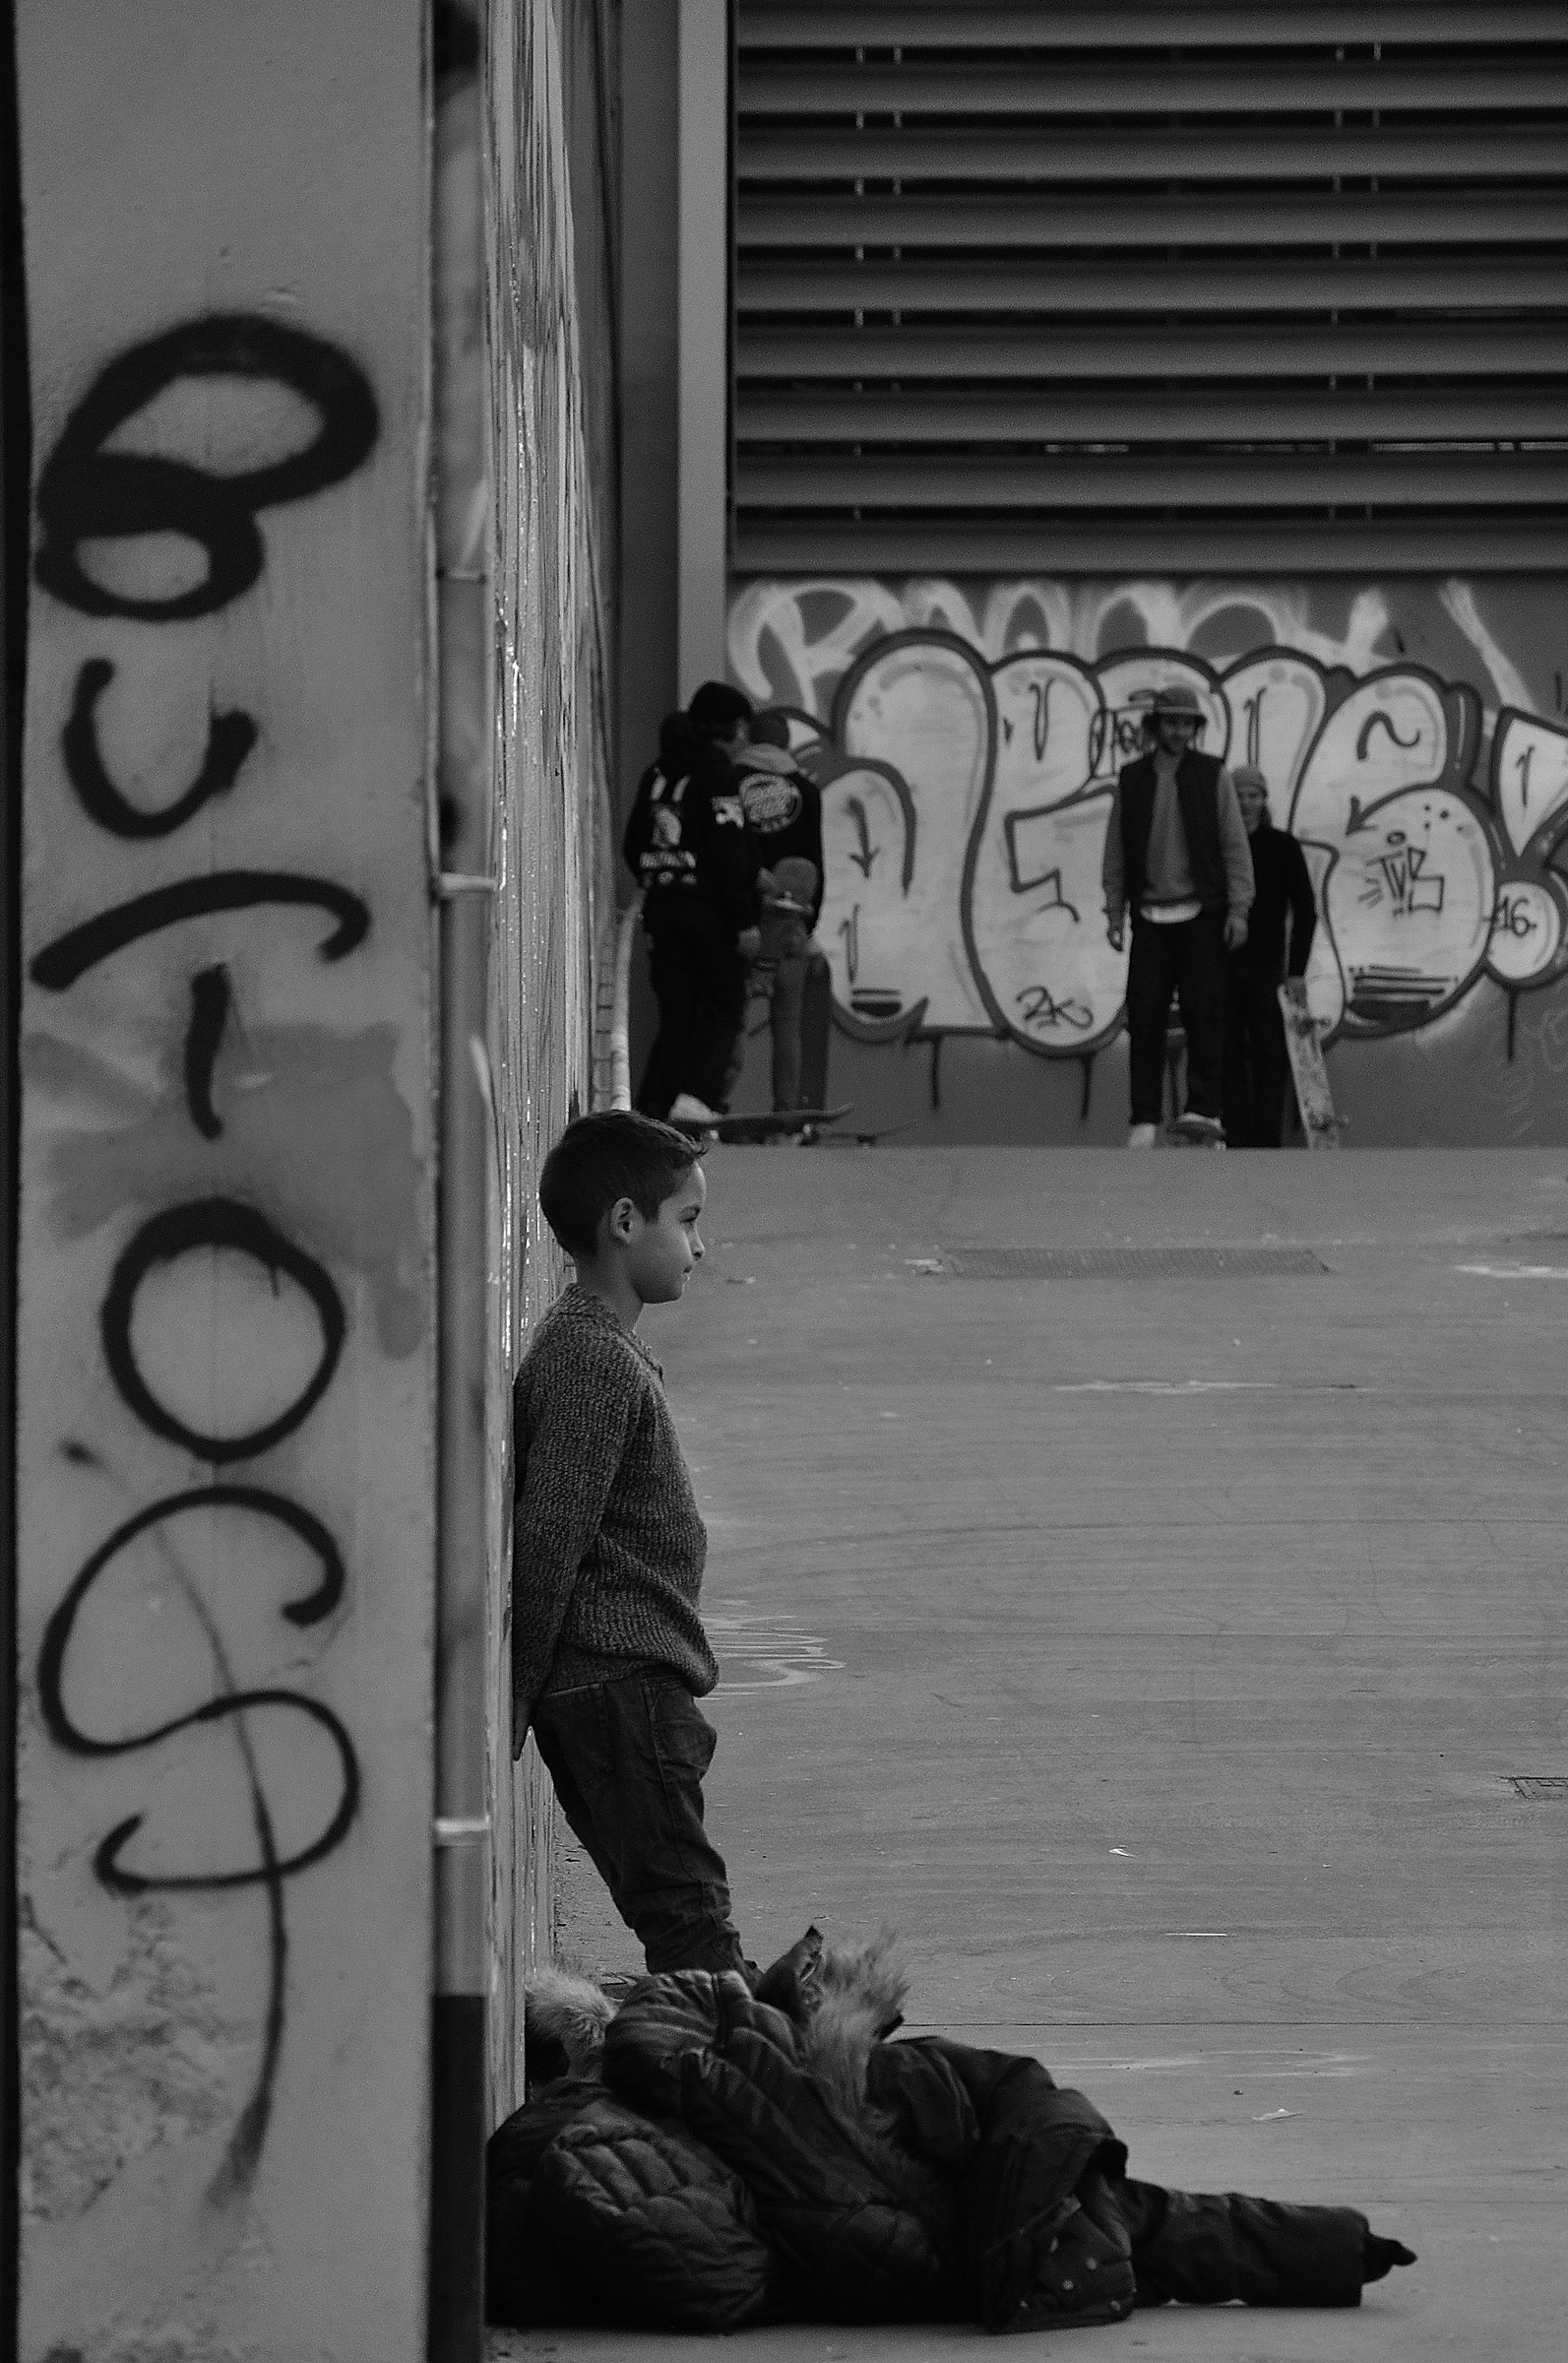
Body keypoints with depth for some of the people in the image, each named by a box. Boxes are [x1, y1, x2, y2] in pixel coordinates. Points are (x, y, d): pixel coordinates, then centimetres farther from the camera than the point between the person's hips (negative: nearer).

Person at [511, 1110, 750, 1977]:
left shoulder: (585, 1343, 16)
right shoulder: (596, 1363, -16)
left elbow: (553, 1537, 21)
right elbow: (548, 1540, -20)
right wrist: (517, 1702, -18)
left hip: (627, 1679, 10)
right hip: (620, 1675, -10)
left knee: (673, 1910, 9)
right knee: (686, 1911, -13)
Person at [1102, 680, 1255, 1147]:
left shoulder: (1212, 775, 1)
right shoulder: (1132, 780, 7)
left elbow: (1235, 845, -1)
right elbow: (1116, 852, 10)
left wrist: (1239, 910, -8)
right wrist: (1114, 913, 4)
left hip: (1201, 916, -2)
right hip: (1150, 918, 2)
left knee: (1203, 1012, -10)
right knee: (1145, 1018, -3)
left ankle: (1205, 1111, -16)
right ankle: (1145, 1121, -3)